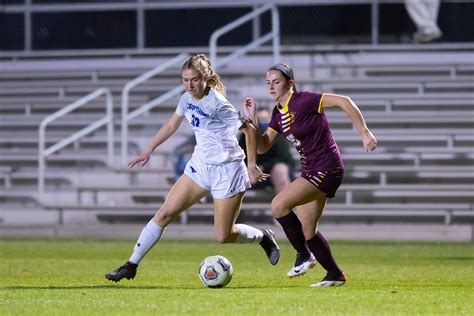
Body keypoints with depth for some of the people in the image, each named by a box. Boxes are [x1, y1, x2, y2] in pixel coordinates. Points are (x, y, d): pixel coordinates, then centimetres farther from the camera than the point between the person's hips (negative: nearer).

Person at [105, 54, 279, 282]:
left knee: (223, 236, -3)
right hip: (200, 166, 7)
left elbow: (249, 130, -16)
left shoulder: (217, 104, -21)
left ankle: (263, 237, 26)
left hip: (227, 171, -7)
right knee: (165, 214, -1)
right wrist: (149, 151, 22)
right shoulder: (187, 99, 1)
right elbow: (171, 125, 19)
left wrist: (252, 165, -14)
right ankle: (131, 266, 3)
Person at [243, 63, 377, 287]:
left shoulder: (303, 101, -15)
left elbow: (343, 101, -18)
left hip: (325, 168, -9)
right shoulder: (278, 113, 10)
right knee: (307, 231, 12)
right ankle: (335, 275, 24)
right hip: (310, 170, 9)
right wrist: (252, 120, -1)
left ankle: (304, 255, -5)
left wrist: (364, 132, -20)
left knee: (278, 205, -20)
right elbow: (262, 147, 12)